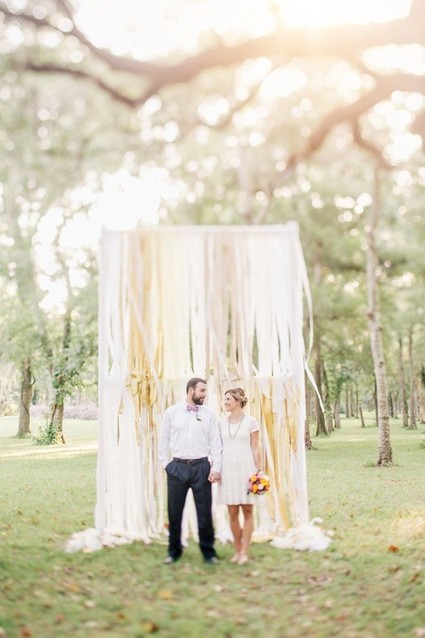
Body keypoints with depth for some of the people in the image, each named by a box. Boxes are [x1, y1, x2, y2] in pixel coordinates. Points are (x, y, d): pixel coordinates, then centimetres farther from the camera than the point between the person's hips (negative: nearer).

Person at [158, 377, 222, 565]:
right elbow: (163, 440, 7)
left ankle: (208, 551, 19)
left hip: (201, 467, 0)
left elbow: (215, 443, 3)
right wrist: (166, 464, 2)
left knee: (205, 512, 5)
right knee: (174, 511, 8)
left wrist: (216, 468, -4)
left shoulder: (209, 414, 4)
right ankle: (174, 551, 23)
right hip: (177, 467, 0)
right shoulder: (172, 412, 2)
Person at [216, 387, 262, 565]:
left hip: (246, 468, -3)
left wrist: (259, 471, -5)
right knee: (232, 513, 6)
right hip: (228, 469, 3)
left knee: (247, 511, 2)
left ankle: (244, 552, 8)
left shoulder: (250, 422, -2)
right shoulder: (221, 423, 8)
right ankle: (237, 550, 18)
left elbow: (255, 448, -1)